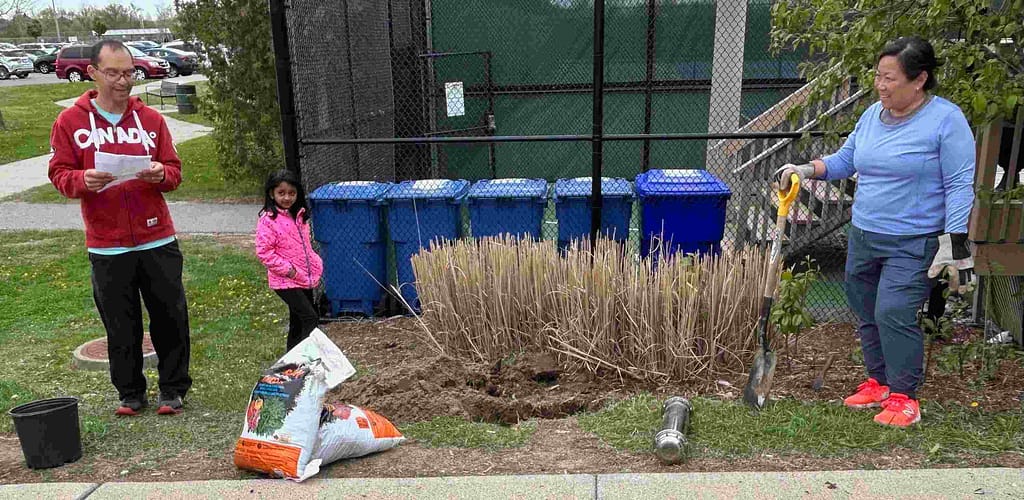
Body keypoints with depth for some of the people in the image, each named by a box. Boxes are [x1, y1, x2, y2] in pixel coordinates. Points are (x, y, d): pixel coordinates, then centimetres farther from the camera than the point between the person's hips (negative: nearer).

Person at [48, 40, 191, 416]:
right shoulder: (70, 121, 2)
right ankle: (130, 393, 25)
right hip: (107, 247, -1)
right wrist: (83, 180, -20)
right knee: (121, 326, 8)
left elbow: (174, 171, 6)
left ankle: (173, 389, 21)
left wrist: (160, 174, -17)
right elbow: (59, 174, 1)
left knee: (171, 318, 5)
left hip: (157, 240, 1)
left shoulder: (150, 119, 5)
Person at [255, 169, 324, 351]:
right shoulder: (268, 220, -13)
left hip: (305, 279, 8)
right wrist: (288, 270, -19)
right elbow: (264, 252, -17)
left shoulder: (300, 216, 10)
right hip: (286, 282, -8)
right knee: (311, 318, -16)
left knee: (298, 322, 15)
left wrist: (316, 265, 8)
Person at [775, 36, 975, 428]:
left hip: (913, 245, -7)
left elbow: (960, 185, -13)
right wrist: (807, 170, 1)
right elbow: (845, 160, 18)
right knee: (866, 313, 13)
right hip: (863, 238, 7)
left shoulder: (946, 119, -12)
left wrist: (954, 243, -17)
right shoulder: (872, 115, 7)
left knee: (894, 313, -13)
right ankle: (878, 381, 29)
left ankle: (903, 396, 2)